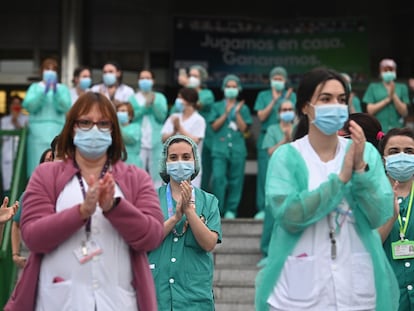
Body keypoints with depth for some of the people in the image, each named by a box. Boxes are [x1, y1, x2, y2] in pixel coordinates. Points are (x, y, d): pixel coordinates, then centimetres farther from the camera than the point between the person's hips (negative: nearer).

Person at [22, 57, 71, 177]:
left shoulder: (63, 88, 15)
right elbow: (28, 106, -3)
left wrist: (55, 90, -15)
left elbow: (64, 107, -3)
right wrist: (44, 90, -12)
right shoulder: (35, 87, 14)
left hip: (58, 133, 0)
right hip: (38, 133, 0)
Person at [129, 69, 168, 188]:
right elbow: (131, 115, -6)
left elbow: (162, 115, -3)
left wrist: (154, 101, -12)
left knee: (157, 174, 1)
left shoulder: (160, 97, 12)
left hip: (156, 142, 1)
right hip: (138, 142, -1)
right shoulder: (133, 98, 10)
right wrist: (145, 105, -13)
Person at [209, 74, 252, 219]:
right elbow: (214, 126, 2)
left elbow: (244, 128, 3)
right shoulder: (217, 106, 13)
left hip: (238, 149, 1)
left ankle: (231, 210, 8)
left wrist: (237, 113, -7)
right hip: (220, 148, -1)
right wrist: (226, 113, -7)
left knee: (235, 180, 0)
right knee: (218, 177, -12)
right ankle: (217, 209, -5)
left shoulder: (243, 108, 13)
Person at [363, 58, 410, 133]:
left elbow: (404, 112, 3)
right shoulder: (373, 87, 10)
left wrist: (394, 95, -8)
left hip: (397, 129, 1)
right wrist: (388, 99, -7)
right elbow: (370, 110, 0)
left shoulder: (402, 88, 11)